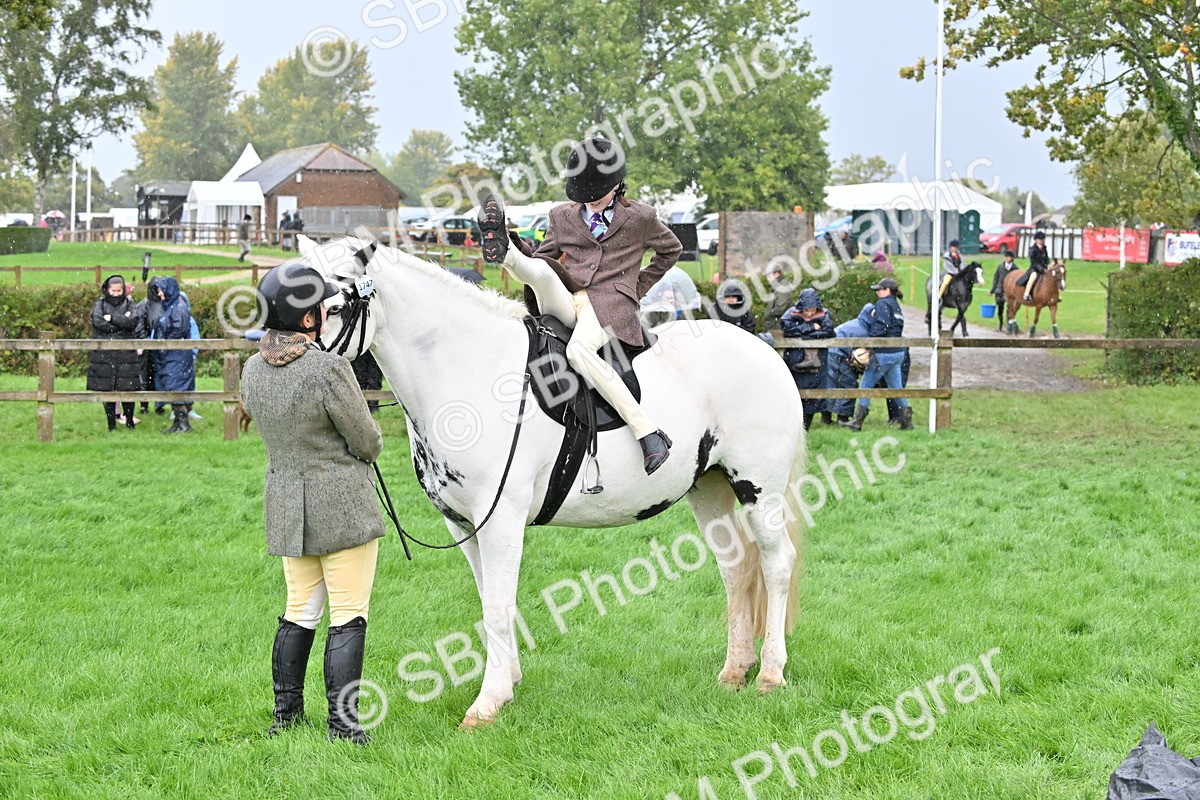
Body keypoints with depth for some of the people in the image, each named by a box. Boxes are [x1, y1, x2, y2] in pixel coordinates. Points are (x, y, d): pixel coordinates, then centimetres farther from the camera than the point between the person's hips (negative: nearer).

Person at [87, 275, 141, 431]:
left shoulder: (129, 305, 10)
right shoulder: (100, 305, 8)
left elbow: (133, 321, -10)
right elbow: (98, 322, -11)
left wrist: (112, 318, -9)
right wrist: (122, 322, -7)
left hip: (126, 353, 0)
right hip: (104, 353, 0)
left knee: (128, 389, -3)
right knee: (107, 390, 0)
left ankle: (129, 422, 10)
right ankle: (111, 424, 8)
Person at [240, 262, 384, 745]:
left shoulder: (252, 369, 0)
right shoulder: (329, 370, -21)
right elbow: (369, 443, -12)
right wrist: (367, 446, 10)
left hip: (285, 504, 7)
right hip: (342, 506, -7)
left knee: (300, 611, 18)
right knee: (348, 615, 2)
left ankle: (286, 713, 23)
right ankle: (343, 722, 3)